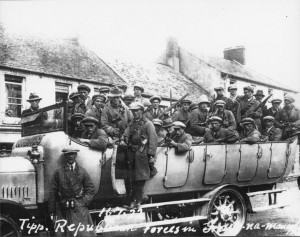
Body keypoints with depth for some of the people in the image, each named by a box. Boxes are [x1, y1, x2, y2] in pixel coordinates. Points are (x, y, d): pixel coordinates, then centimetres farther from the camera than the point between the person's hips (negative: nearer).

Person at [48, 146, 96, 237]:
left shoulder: (82, 171, 10)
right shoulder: (58, 172, 7)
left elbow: (90, 190, 11)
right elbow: (53, 192, 6)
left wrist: (83, 202, -4)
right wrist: (51, 211, 4)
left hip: (79, 210, 0)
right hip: (63, 210, 0)